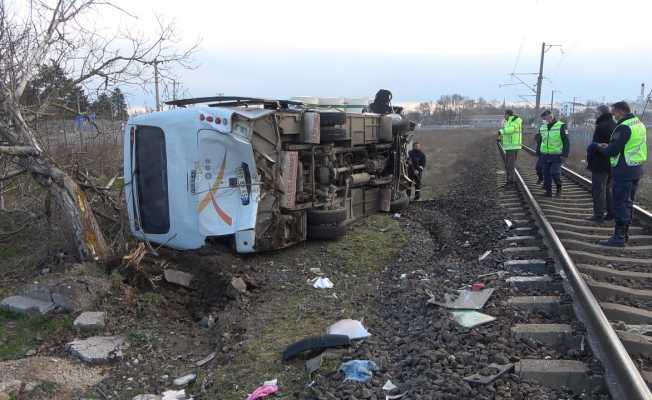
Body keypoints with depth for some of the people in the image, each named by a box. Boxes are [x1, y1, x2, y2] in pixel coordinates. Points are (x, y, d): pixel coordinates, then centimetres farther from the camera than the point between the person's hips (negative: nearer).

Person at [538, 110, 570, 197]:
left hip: (556, 156, -5)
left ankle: (559, 187, 14)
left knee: (555, 173, -12)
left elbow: (566, 141, -6)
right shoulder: (542, 127, 11)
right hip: (544, 155, 5)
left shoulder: (561, 126, -5)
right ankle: (548, 191, 14)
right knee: (546, 174, 4)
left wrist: (565, 154, -13)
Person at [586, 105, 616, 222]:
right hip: (612, 164, 8)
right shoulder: (615, 127, 11)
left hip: (600, 164, -8)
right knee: (608, 188, 18)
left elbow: (595, 146, -20)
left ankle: (599, 215, 2)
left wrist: (589, 159, -8)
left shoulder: (601, 127, -17)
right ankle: (611, 213, 22)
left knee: (598, 190, -1)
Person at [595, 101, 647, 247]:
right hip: (636, 169, 10)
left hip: (623, 170, -10)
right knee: (628, 202, 17)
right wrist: (608, 146, 11)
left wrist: (600, 147, 1)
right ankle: (625, 233, 27)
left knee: (620, 203, -5)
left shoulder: (624, 127, -18)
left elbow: (612, 151, -19)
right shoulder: (639, 124, 13)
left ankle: (619, 237, -2)